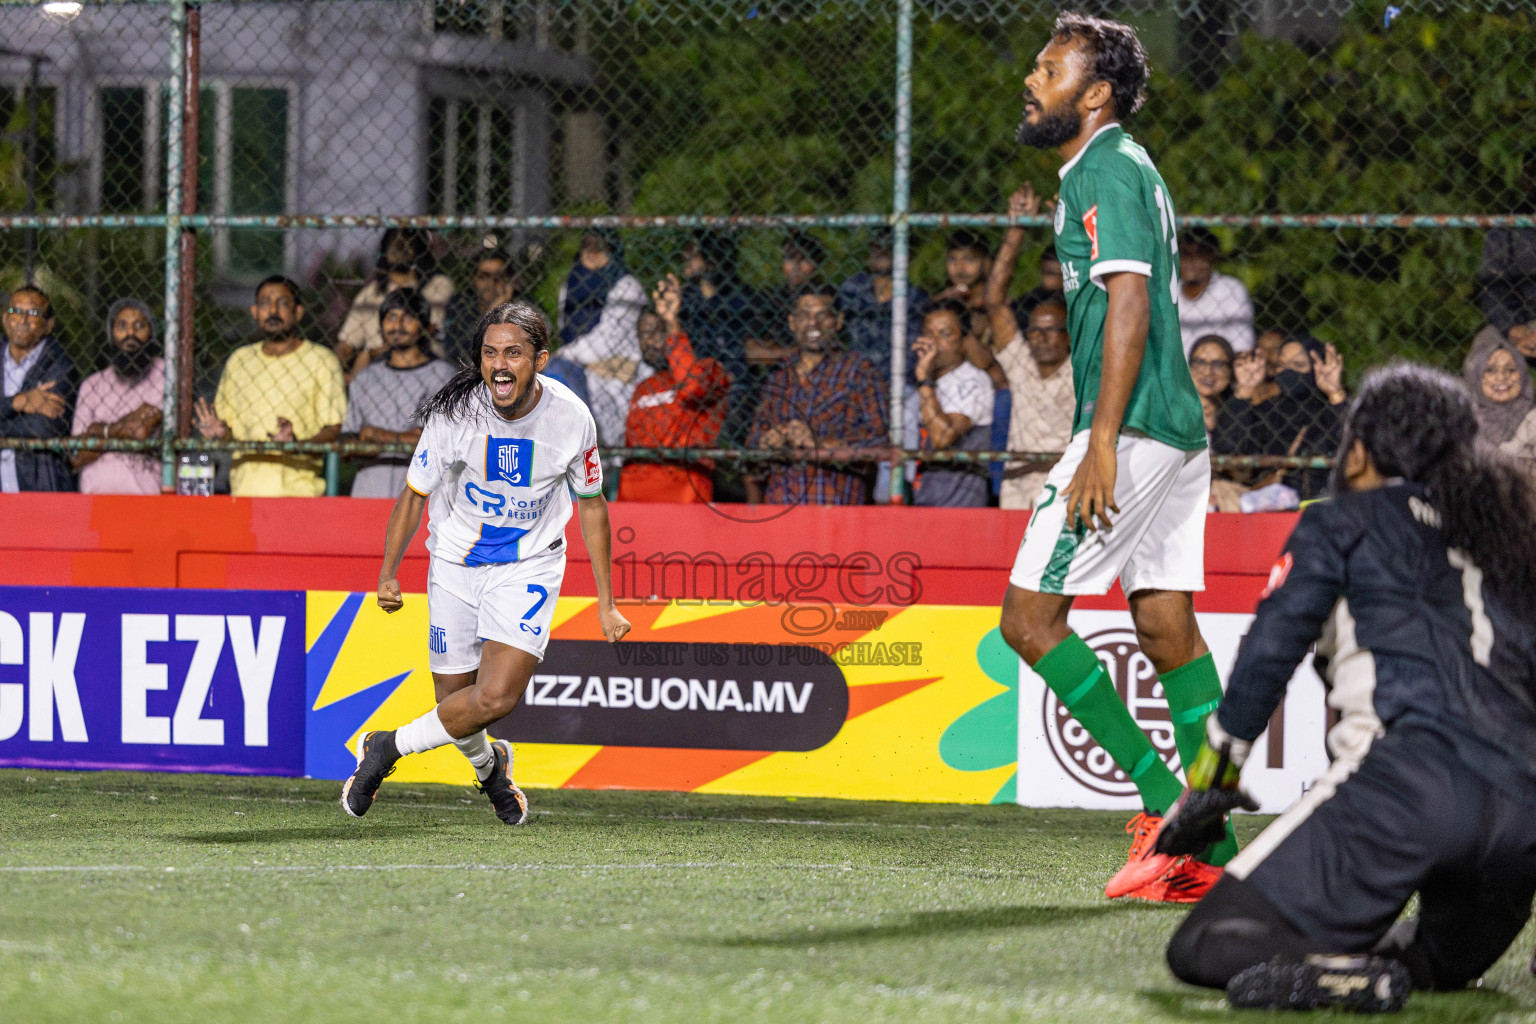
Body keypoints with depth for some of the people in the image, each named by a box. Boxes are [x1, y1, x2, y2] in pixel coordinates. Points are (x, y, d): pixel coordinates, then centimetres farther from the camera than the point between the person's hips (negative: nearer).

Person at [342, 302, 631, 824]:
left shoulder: (571, 418, -15)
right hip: (456, 563, 1)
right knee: (455, 699, 4)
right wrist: (387, 574, -13)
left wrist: (606, 604, 3)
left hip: (529, 566, -1)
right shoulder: (455, 412, -18)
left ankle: (387, 747, 1)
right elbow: (414, 495, -5)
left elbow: (591, 505, 1)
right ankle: (488, 764, 38)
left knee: (496, 698, -20)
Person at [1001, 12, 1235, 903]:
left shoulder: (1108, 172, -11)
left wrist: (1101, 444, -25)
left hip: (1133, 431, -10)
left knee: (1030, 619, -8)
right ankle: (1213, 850, 5)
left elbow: (1129, 305, -20)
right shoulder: (1123, 170, 20)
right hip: (1178, 430, 10)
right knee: (1168, 628, 7)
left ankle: (1167, 802, -9)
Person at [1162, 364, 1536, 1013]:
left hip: (1412, 773, -6)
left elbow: (1269, 650, 7)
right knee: (1443, 960, 33)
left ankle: (1348, 975, -32)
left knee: (1205, 948, -6)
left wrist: (1212, 779, 15)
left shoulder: (1342, 524, 13)